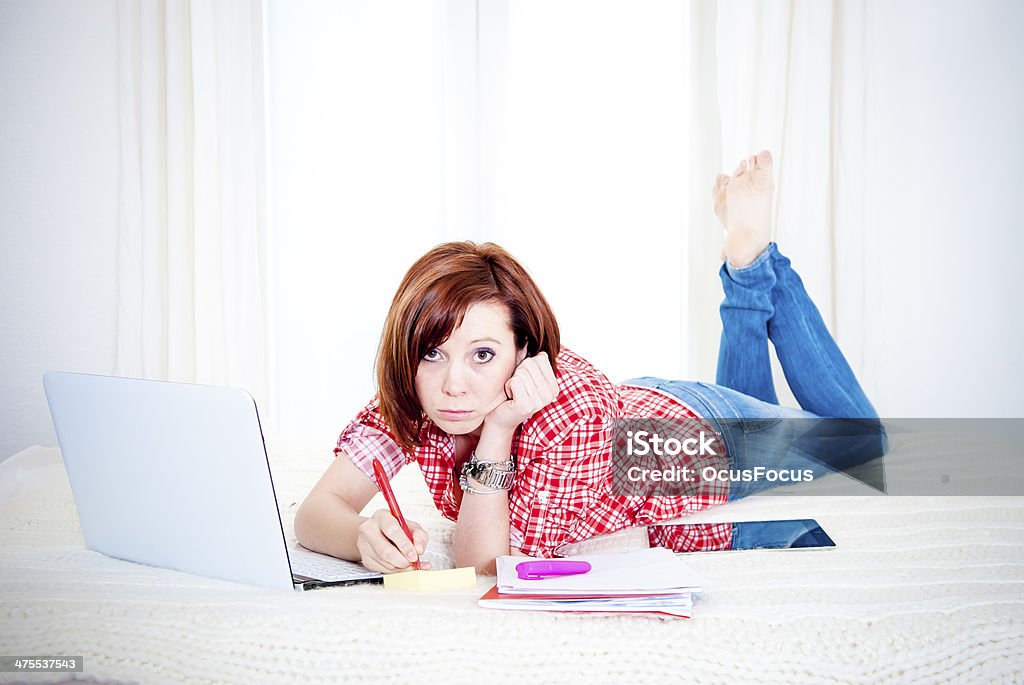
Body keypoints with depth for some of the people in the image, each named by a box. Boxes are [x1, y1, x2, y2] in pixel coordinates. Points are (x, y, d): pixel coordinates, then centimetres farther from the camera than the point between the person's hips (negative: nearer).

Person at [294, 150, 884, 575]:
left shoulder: (571, 412, -46)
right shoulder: (408, 398, -32)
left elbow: (486, 565, -43)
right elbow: (318, 510, -35)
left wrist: (496, 433, -54)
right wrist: (367, 536, -57)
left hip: (712, 439, -4)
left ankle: (751, 253, 29)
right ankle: (749, 280, 39)